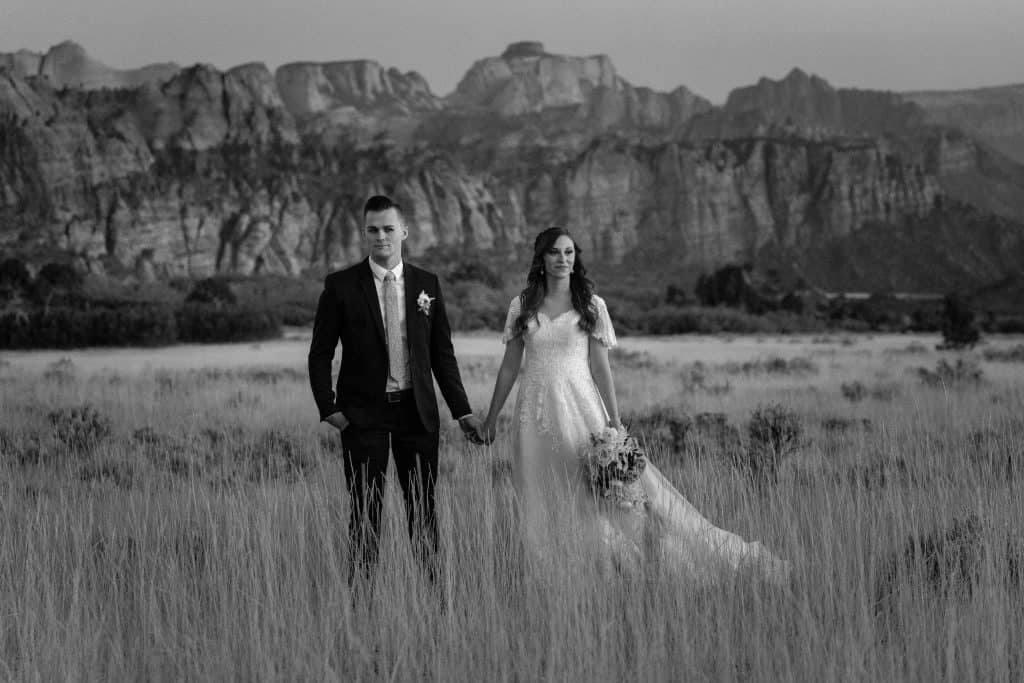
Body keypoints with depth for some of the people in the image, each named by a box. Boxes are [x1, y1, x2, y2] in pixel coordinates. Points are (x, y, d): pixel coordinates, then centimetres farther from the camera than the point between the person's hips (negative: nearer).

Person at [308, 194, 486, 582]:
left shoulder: (427, 285, 6)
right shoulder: (341, 286, -2)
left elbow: (442, 353, 10)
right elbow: (320, 355, 1)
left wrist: (462, 411, 7)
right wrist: (328, 409, -8)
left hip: (417, 411, 2)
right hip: (362, 414, -2)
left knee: (423, 507, 5)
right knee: (364, 510, 1)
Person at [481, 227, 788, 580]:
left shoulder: (591, 306, 1)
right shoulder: (521, 306, 6)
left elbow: (600, 367, 0)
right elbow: (510, 366, 12)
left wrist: (615, 421, -6)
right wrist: (491, 416, 13)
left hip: (580, 408, -2)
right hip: (536, 415, 2)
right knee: (544, 510, 4)